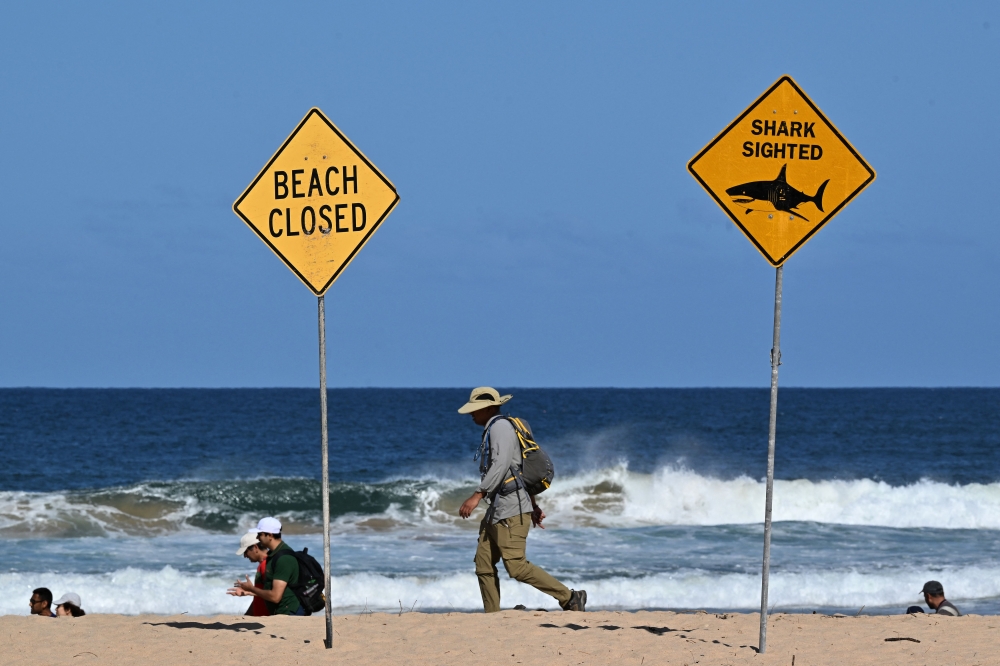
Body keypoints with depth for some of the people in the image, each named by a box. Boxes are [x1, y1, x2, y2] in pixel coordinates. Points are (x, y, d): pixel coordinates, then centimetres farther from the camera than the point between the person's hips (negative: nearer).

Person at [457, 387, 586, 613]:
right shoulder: (492, 431, 22)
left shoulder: (500, 427, -10)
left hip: (511, 511, -11)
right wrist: (533, 505, 28)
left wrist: (478, 495, -29)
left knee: (517, 566, -14)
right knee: (484, 565, 5)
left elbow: (501, 465, -24)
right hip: (496, 510, 11)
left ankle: (570, 598, -9)